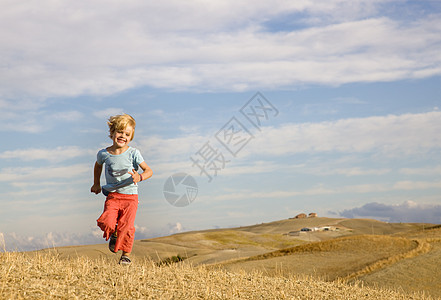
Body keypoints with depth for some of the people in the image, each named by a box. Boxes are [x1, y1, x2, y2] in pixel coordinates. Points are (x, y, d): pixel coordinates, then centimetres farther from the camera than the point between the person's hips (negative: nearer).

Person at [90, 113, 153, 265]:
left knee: (126, 226, -11)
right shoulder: (104, 154, -1)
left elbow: (149, 170, -6)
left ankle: (126, 254, 12)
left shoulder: (133, 153, -8)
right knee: (106, 222, -18)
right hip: (112, 195, 2)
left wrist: (139, 177, -26)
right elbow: (98, 165, 24)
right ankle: (113, 233, 18)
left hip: (130, 196, -1)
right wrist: (96, 184, 26)